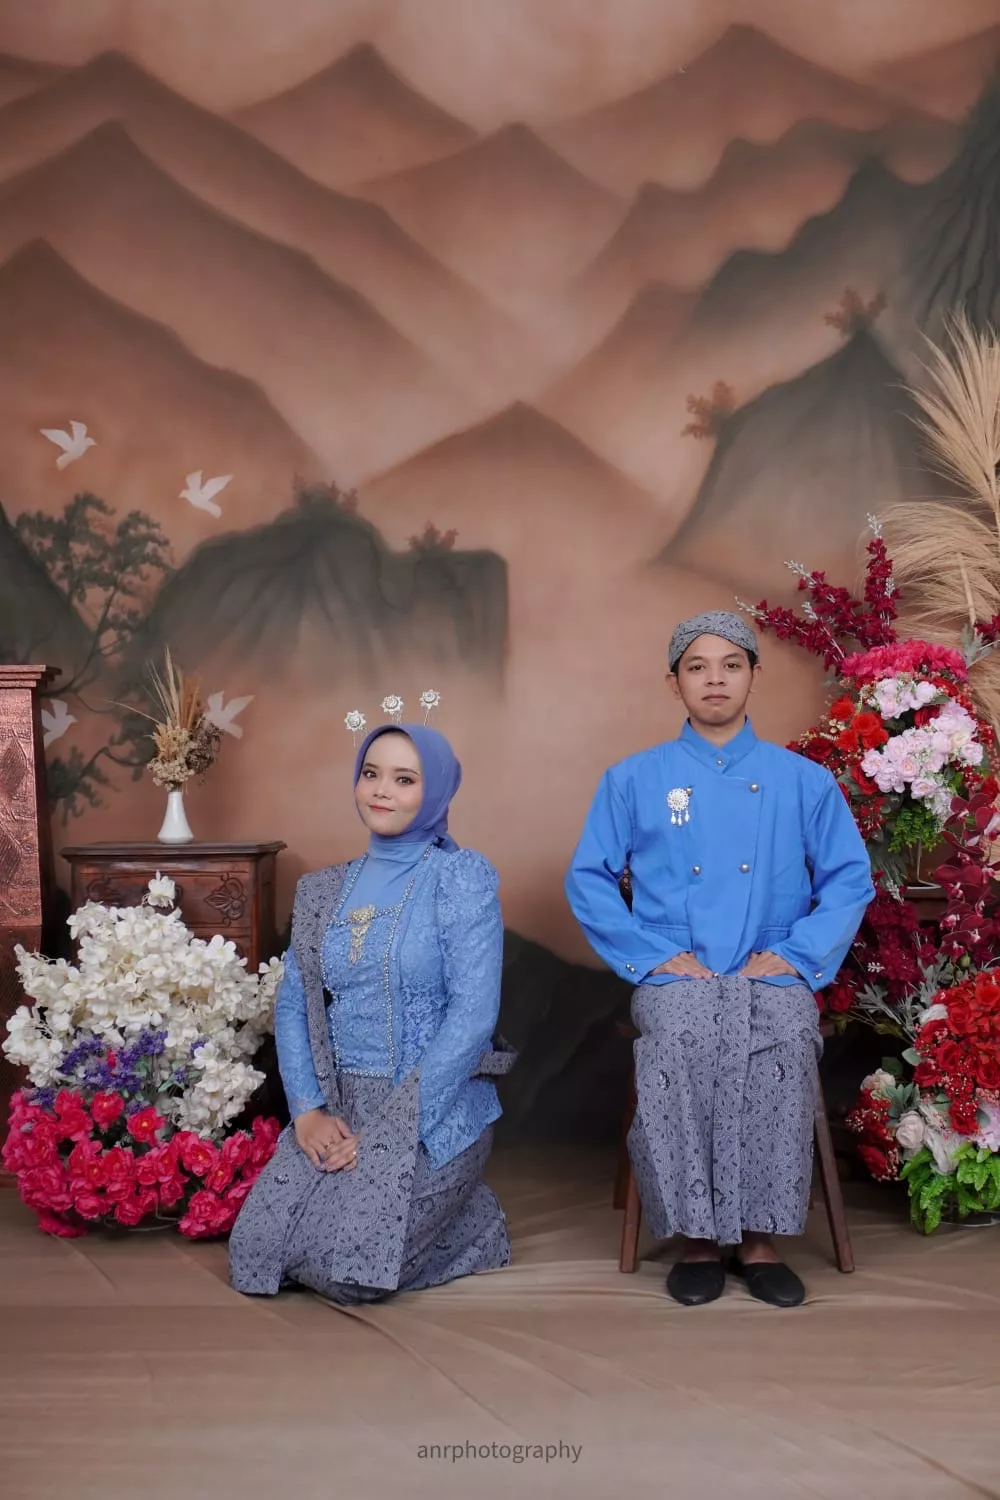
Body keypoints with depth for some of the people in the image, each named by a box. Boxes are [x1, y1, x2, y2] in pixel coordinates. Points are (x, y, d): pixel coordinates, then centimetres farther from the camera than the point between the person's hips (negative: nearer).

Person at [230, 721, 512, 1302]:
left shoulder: (464, 877, -7)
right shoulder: (324, 890, 9)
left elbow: (472, 1014, -15)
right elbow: (293, 1005, 7)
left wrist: (391, 1129, -18)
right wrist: (307, 1109, -9)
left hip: (435, 1109, -5)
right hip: (337, 1105, 5)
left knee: (353, 1270, -20)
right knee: (256, 1253, -10)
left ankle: (467, 1220, 10)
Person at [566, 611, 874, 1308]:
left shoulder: (805, 781, 12)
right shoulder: (634, 780, 10)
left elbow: (850, 878, 9)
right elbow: (588, 879, 7)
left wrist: (794, 955, -6)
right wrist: (654, 955, -6)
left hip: (773, 975, 1)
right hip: (677, 977, 0)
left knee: (787, 1042, -32)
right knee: (681, 1043, -33)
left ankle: (761, 1238, -19)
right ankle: (698, 1235, -18)